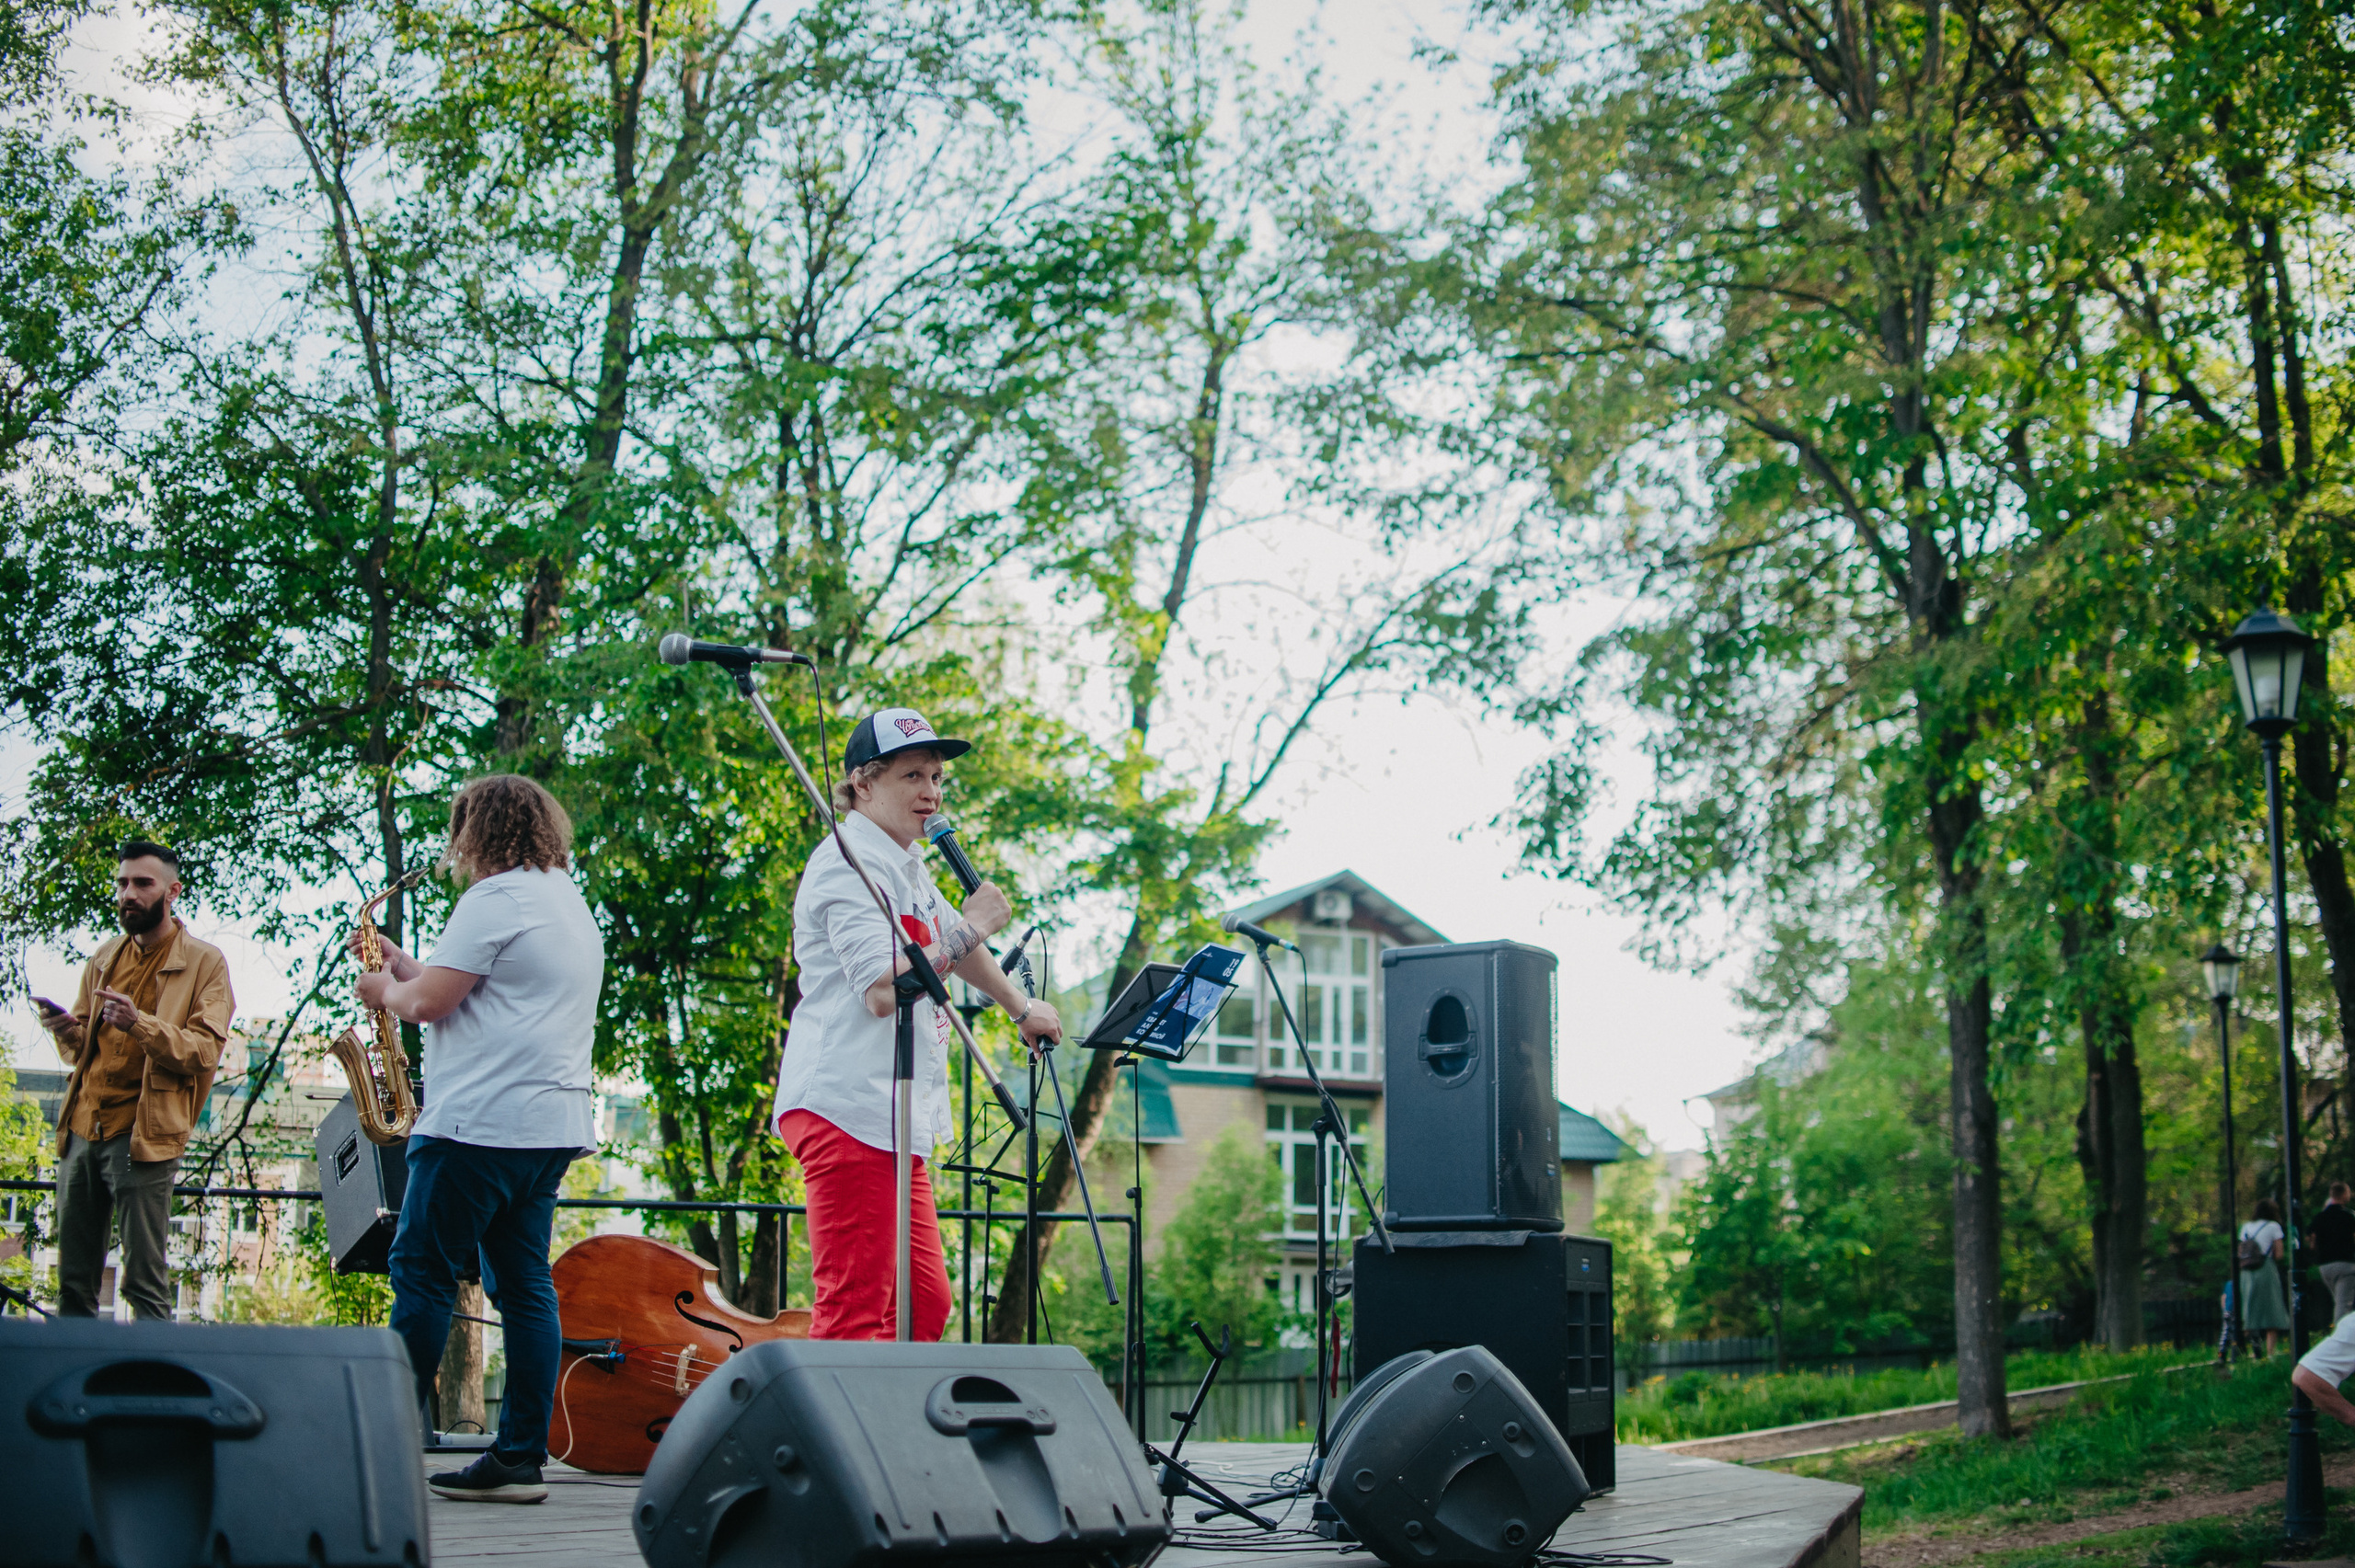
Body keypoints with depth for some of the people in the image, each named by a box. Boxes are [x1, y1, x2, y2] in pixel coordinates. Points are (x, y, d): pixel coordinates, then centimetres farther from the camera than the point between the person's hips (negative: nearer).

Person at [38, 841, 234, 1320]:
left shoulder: (204, 963, 1)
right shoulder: (106, 956, 18)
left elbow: (205, 1051, -9)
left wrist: (141, 1024, -24)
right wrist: (67, 1031, -1)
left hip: (143, 1132, -6)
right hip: (82, 1127, 6)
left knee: (144, 1281, -9)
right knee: (74, 1279, 6)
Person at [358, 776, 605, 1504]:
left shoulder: (497, 899, -10)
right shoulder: (571, 901, 21)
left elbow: (429, 1002, -12)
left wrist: (385, 988, 8)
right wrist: (401, 963, 28)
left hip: (479, 1123, -9)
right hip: (550, 1125, 9)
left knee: (423, 1276, -3)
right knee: (524, 1287, 6)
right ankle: (519, 1458, 4)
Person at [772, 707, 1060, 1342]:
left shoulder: (907, 868, 21)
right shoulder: (848, 862, -10)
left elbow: (951, 946, 38)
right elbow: (881, 990, -21)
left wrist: (1023, 1009, 44)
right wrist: (969, 929, -13)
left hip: (895, 1115, 10)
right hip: (848, 1105, -10)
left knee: (924, 1302, 7)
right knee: (854, 1308, -14)